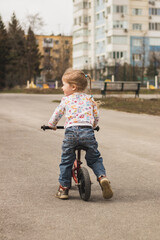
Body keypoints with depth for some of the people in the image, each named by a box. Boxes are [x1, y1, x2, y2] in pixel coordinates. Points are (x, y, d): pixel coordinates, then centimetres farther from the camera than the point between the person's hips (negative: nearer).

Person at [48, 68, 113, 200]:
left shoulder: (66, 100, 14)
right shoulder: (89, 99, 19)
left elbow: (57, 114, 21)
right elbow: (96, 116, 22)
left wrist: (51, 125, 41)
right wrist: (93, 126, 43)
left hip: (71, 131, -1)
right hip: (87, 131, 1)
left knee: (66, 161, 12)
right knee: (94, 158, 15)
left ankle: (64, 188, 14)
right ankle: (102, 177, -8)